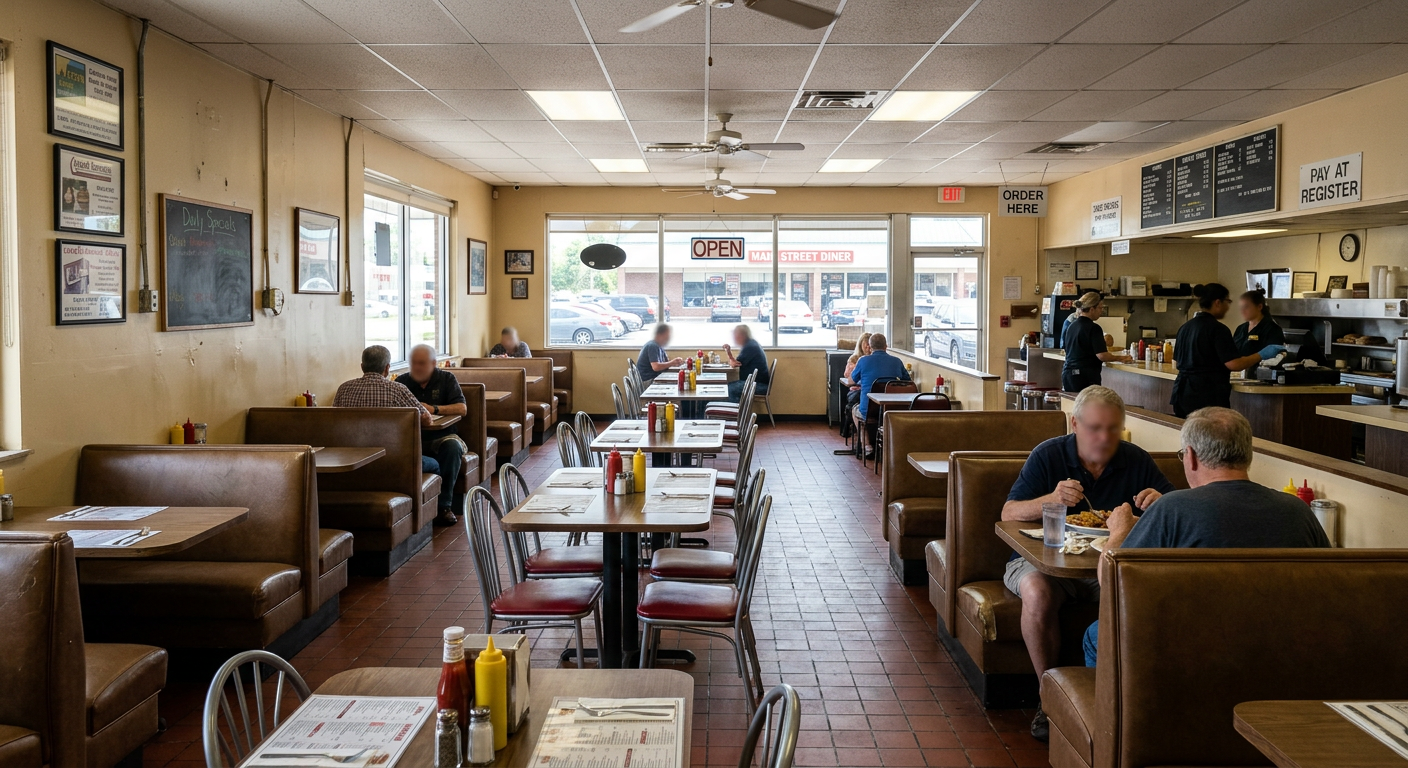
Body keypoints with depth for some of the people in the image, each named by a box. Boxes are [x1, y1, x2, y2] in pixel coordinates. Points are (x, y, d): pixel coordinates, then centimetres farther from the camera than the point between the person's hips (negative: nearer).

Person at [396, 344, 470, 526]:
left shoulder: (446, 379, 7)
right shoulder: (402, 381, 10)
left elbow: (462, 408, -5)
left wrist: (434, 409, -17)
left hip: (440, 436, 1)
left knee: (453, 446, -34)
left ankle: (445, 505, -24)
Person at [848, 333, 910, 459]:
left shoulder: (864, 361, -6)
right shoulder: (897, 361, 0)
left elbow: (852, 380, 11)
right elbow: (907, 381, 16)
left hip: (868, 411, -3)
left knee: (855, 411, 32)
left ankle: (867, 446, 20)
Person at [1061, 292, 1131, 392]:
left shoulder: (1070, 326, 10)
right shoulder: (1093, 328, -11)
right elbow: (1101, 355, -16)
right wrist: (1120, 358, 0)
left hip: (1068, 373, 7)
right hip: (1086, 375, -7)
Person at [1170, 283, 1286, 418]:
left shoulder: (1185, 327, 11)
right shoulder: (1217, 329, -11)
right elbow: (1233, 364, -16)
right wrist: (1262, 355, -6)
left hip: (1182, 392, 8)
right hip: (1207, 395, -8)